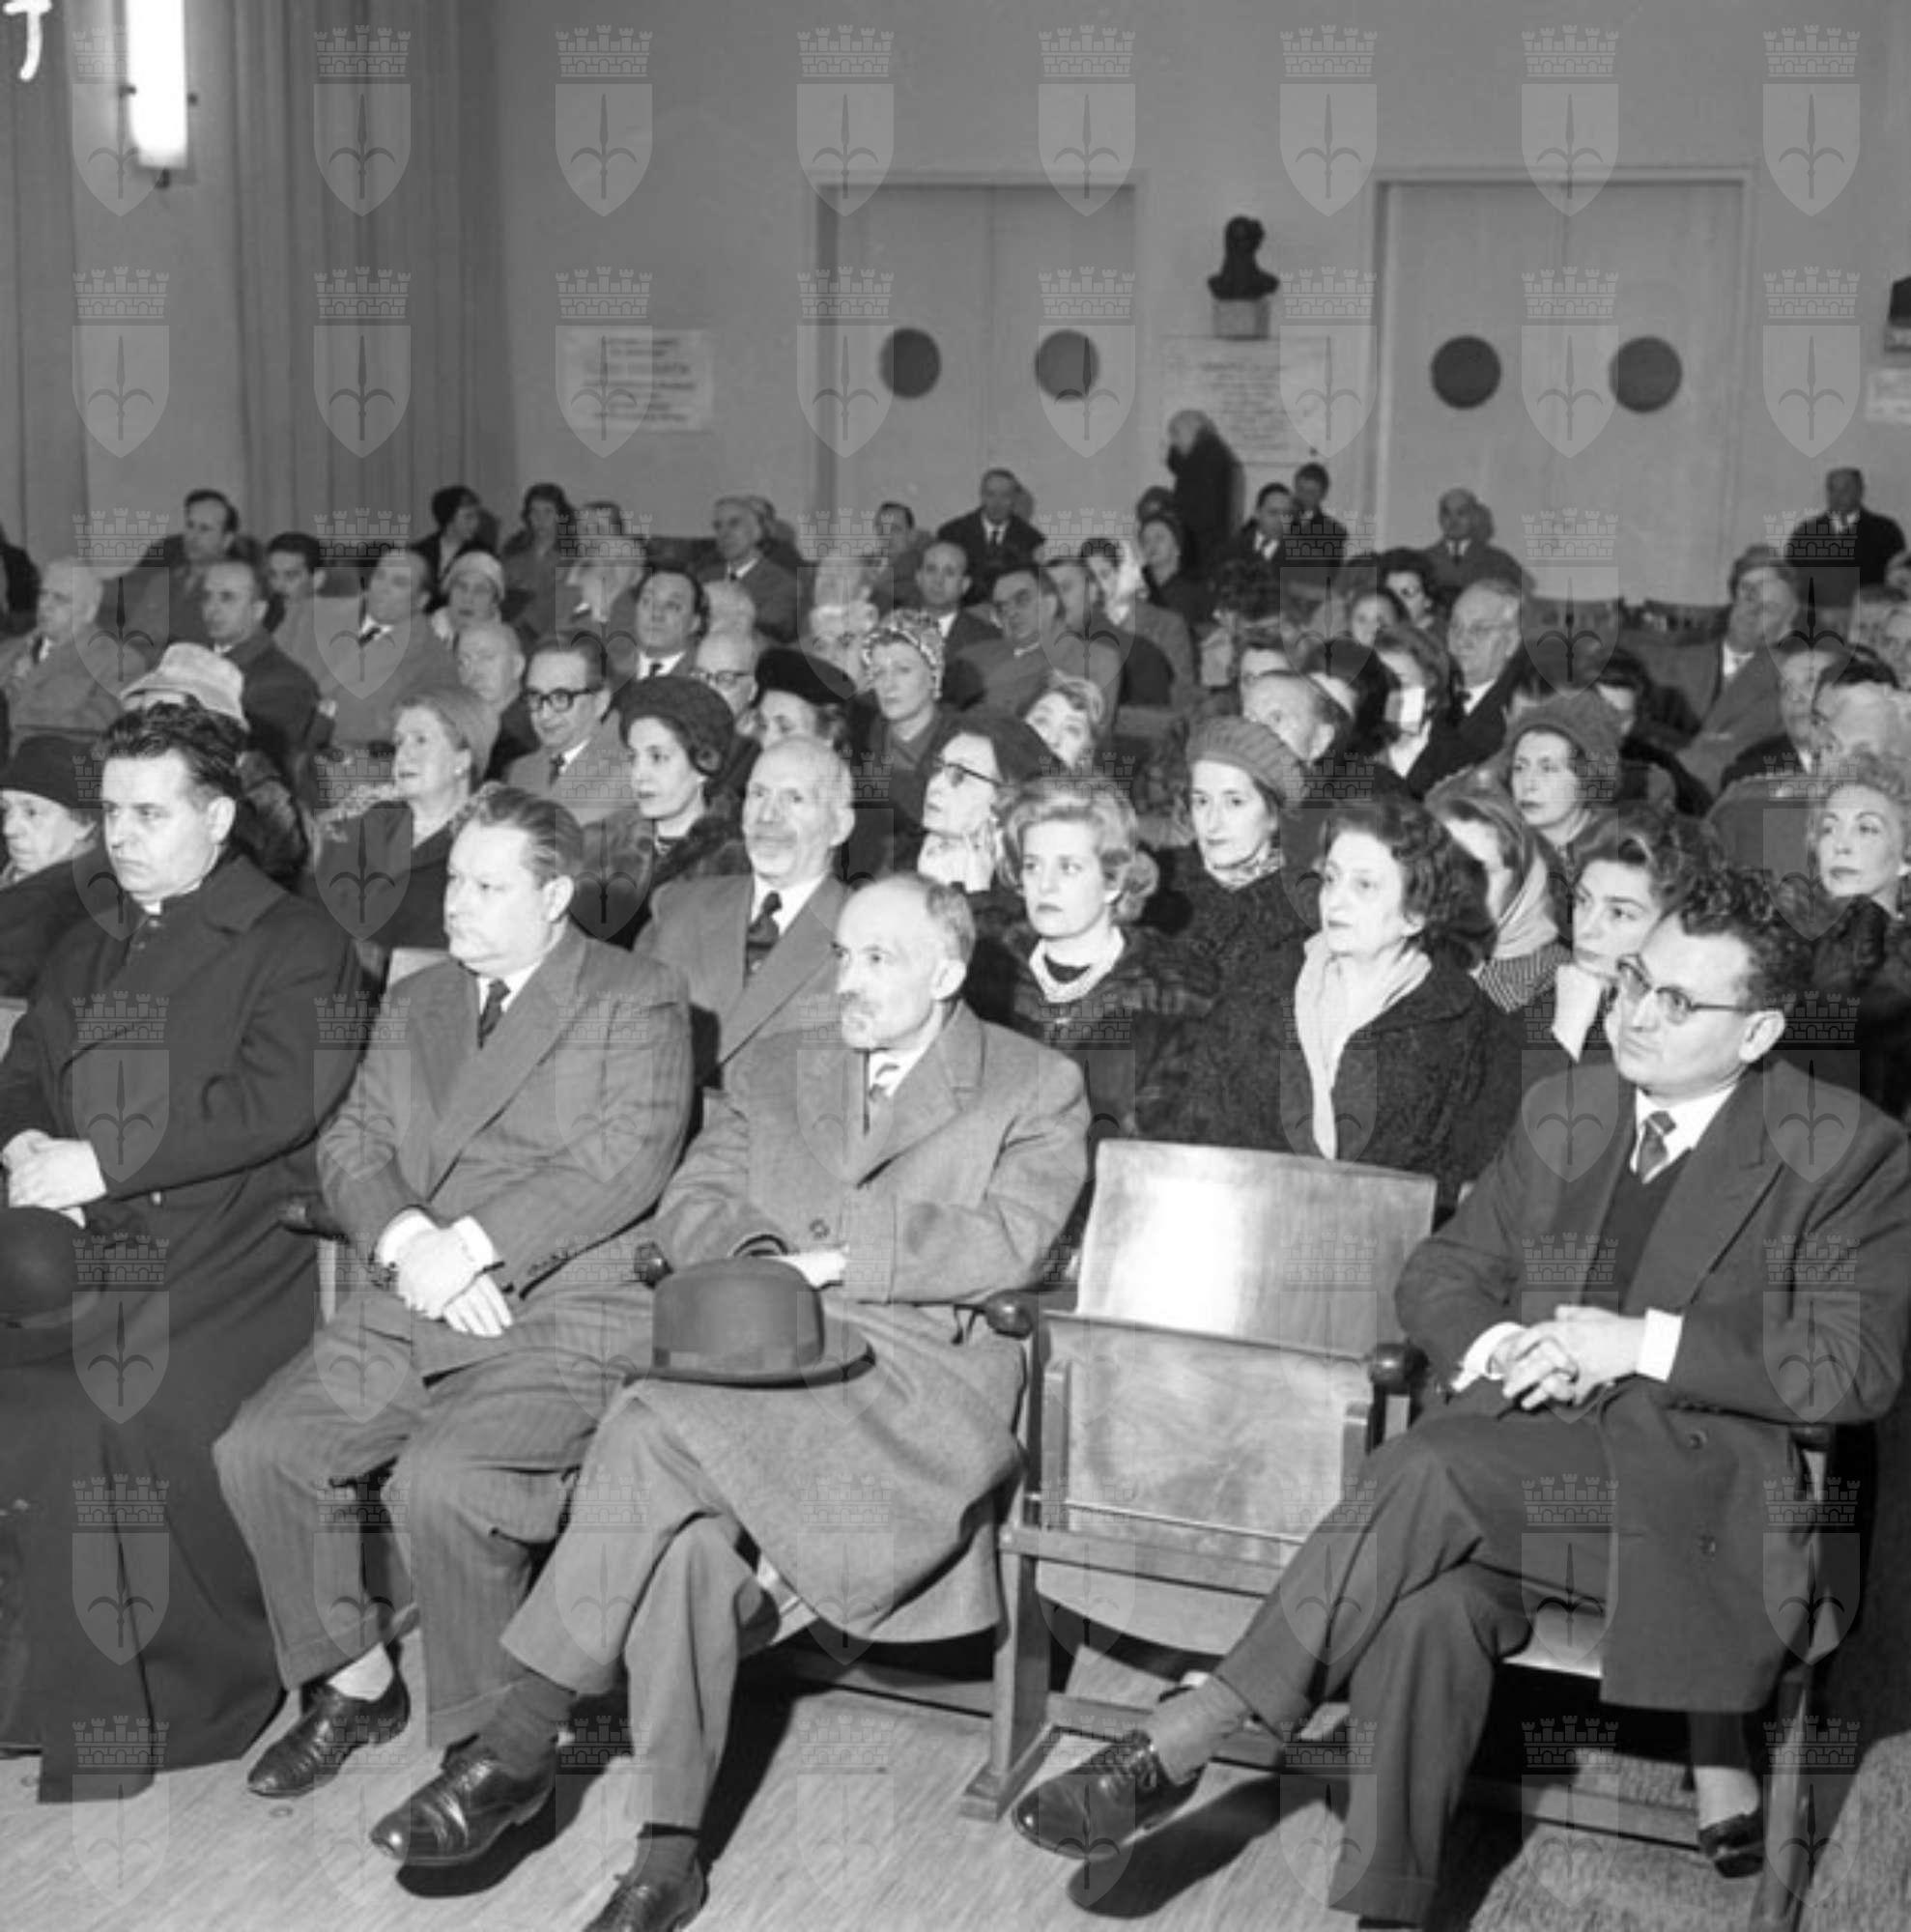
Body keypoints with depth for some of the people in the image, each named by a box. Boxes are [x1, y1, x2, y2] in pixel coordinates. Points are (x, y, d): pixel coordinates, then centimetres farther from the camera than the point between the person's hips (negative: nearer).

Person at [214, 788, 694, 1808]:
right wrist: (407, 1241, -11)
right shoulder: (416, 1002, 20)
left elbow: (624, 1160, -14)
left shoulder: (638, 1000, 0)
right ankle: (354, 1681, 12)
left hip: (565, 1314, -6)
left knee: (440, 1481, -29)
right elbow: (351, 1143, 11)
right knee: (257, 1449, -10)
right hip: (409, 1303, 7)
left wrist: (466, 1246, -20)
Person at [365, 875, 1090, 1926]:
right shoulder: (772, 1072, 25)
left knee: (658, 1424, -29)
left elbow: (1007, 1243, -5)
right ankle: (670, 1846, -22)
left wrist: (832, 1258, -10)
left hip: (922, 1370, -4)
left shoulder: (1037, 1088, 10)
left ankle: (522, 1740, -21)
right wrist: (753, 1255, -8)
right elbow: (690, 1205, 14)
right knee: (688, 1525, -30)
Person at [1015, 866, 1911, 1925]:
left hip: (1697, 1472, -4)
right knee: (1427, 1608, -31)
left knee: (1436, 1470, -31)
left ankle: (1190, 1736, -25)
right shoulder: (1567, 1109, 16)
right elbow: (1440, 1274, 18)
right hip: (1523, 1460, 4)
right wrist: (1497, 1346, -6)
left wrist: (1642, 1343, -13)